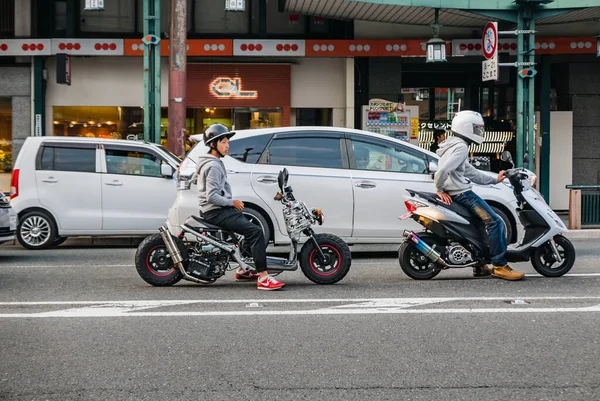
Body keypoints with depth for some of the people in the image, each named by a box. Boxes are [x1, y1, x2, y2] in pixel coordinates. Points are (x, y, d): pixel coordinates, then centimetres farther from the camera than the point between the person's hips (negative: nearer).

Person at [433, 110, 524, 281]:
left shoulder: (454, 145, 21)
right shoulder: (461, 147, -14)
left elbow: (471, 172, 25)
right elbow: (443, 171, -26)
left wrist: (494, 179, 24)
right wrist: (440, 190, -12)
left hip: (456, 194, 11)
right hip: (461, 194, -11)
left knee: (480, 224, 23)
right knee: (495, 222, -14)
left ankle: (480, 266, 23)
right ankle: (499, 266, -18)